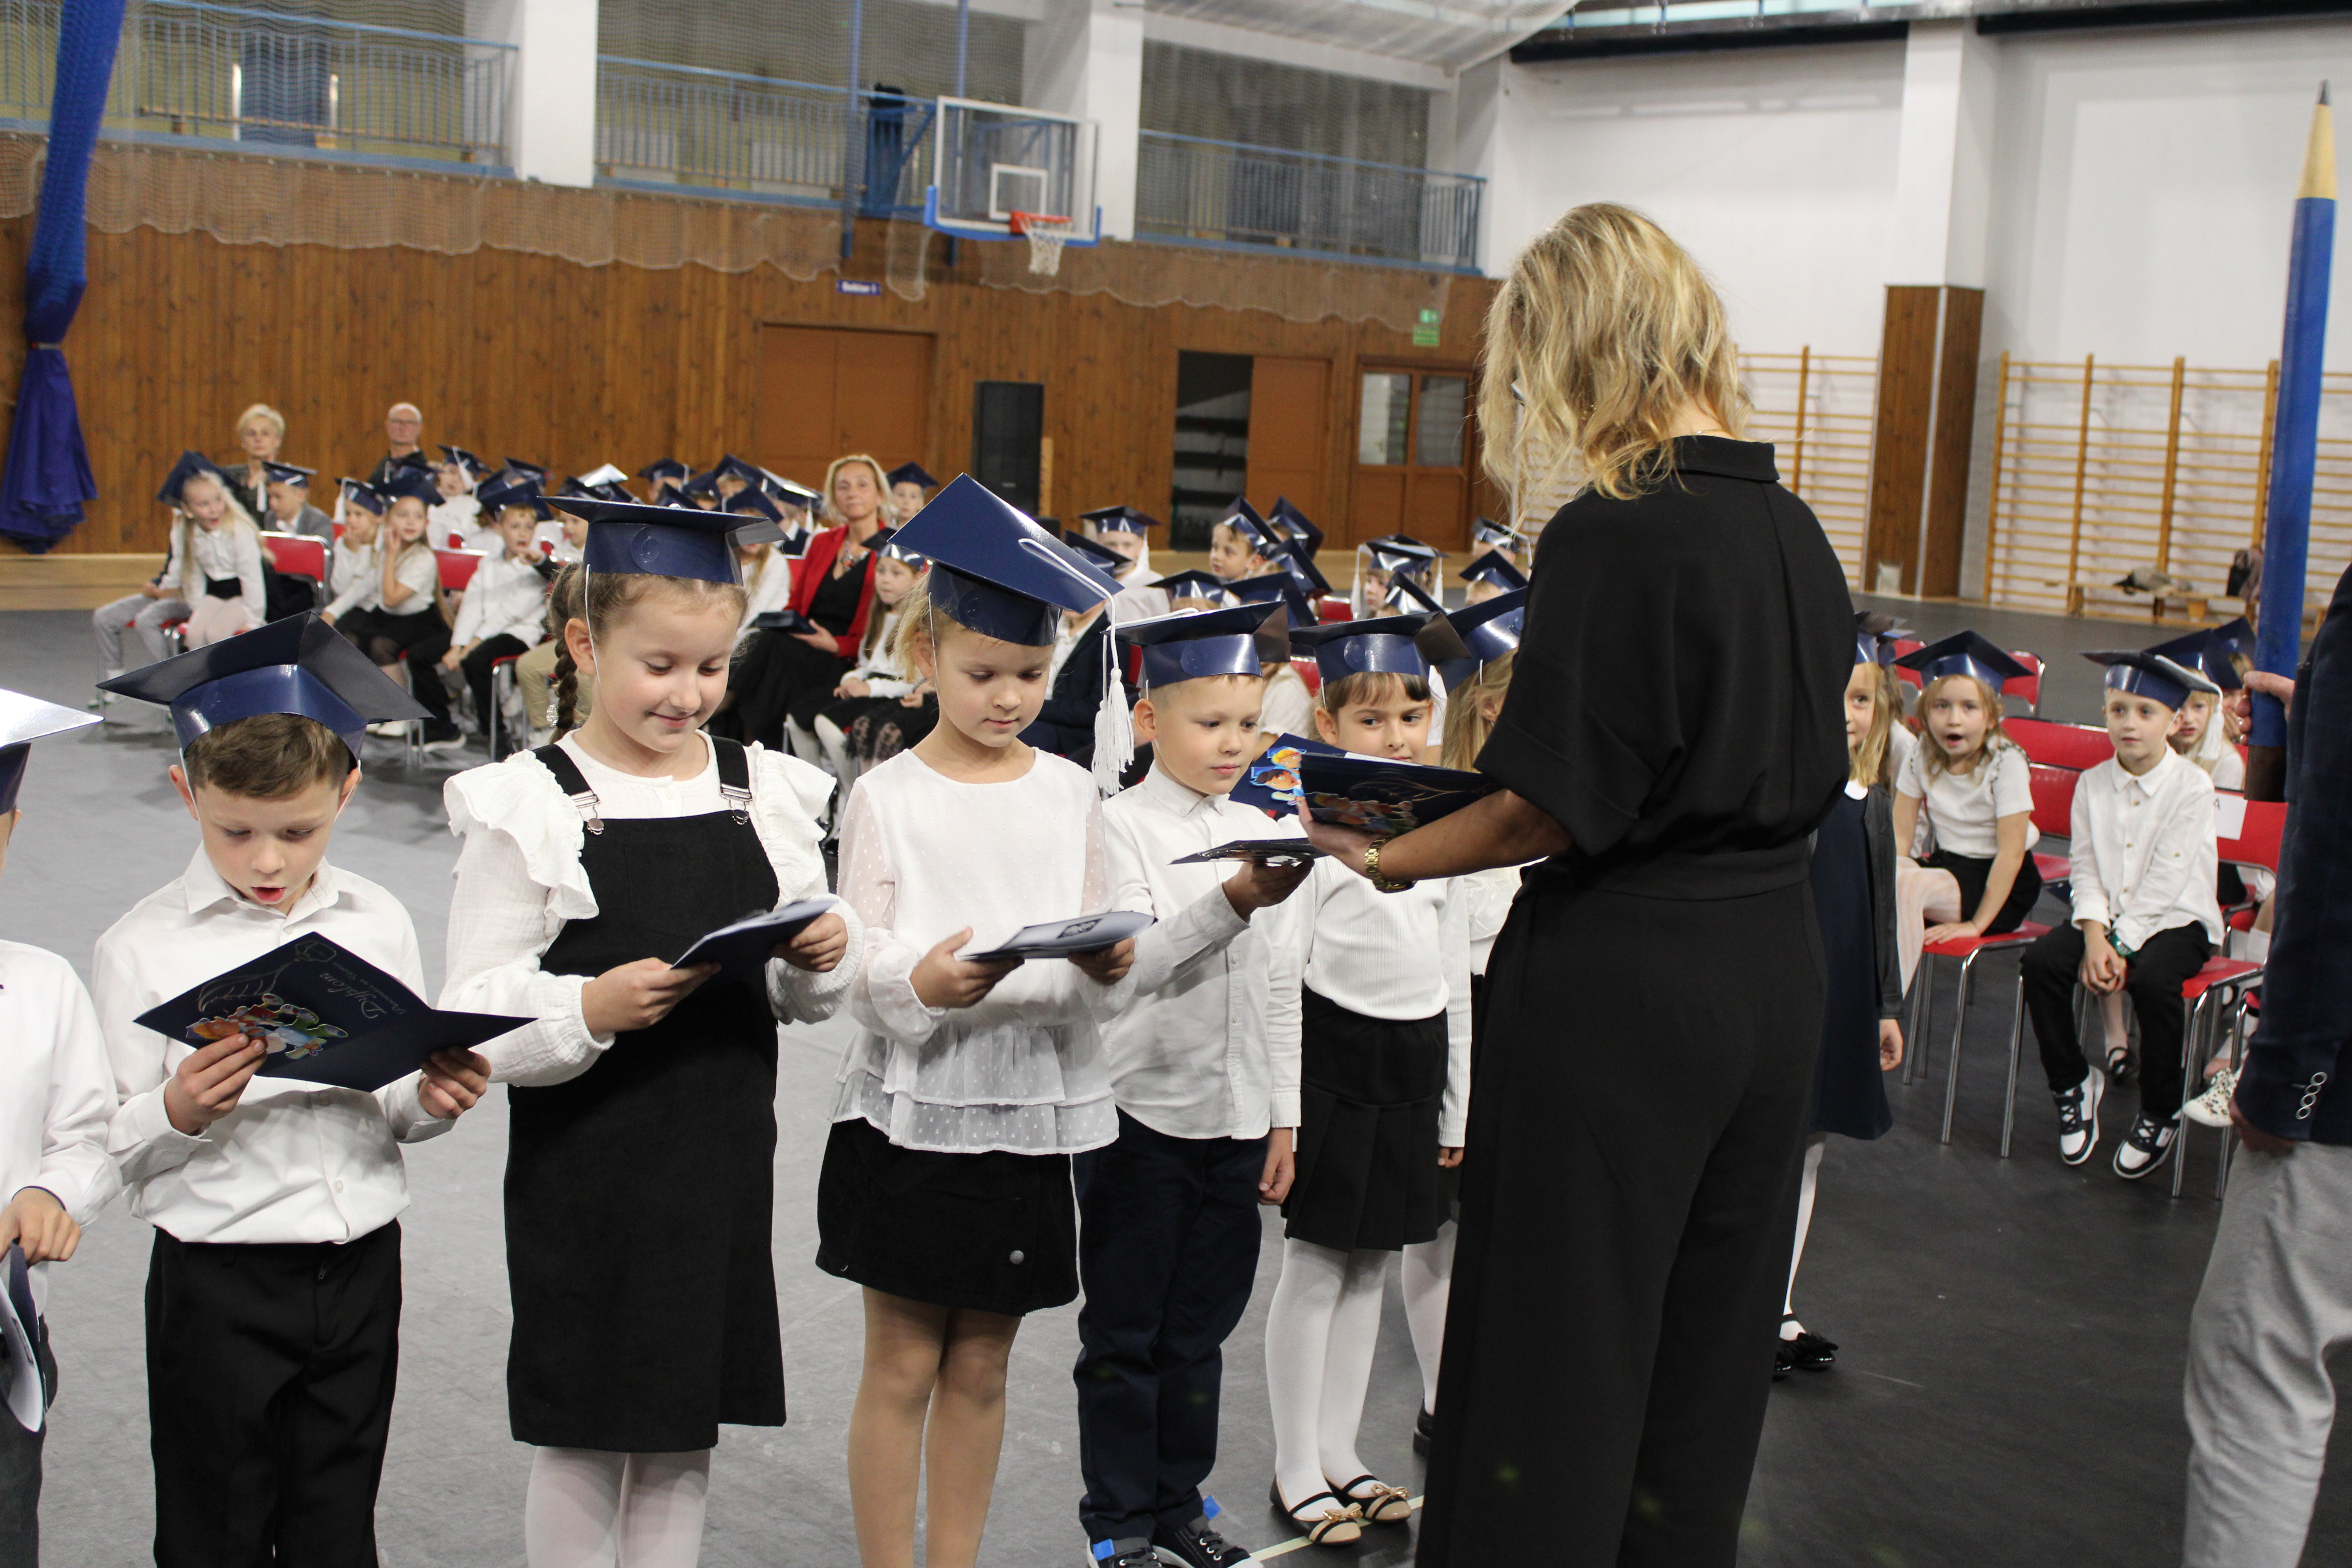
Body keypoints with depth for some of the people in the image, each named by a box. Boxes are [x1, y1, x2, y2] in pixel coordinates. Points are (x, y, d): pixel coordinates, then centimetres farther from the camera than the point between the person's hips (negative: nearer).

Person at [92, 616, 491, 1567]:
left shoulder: (377, 924, 4)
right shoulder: (144, 948, -7)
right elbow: (115, 1149, -7)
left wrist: (432, 1103, -10)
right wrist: (178, 1113, -27)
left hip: (361, 1266, 3)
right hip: (216, 1279, -3)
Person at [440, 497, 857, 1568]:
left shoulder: (767, 792, 5)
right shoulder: (527, 806, -8)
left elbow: (803, 997, 11)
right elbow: (475, 1014, -12)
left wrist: (822, 958, -10)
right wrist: (590, 1011, -29)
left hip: (725, 1167, 4)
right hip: (585, 1177, -4)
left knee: (687, 1437, 14)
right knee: (581, 1439, 8)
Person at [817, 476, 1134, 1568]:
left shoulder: (1070, 794, 6)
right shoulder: (887, 797, -3)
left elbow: (1107, 985, 6)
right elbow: (860, 978, -8)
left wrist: (1109, 967, -17)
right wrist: (921, 984, -29)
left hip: (1029, 1111, 3)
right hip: (911, 1111, -3)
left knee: (981, 1366, 11)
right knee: (905, 1365, 4)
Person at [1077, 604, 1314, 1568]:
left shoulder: (1258, 831, 9)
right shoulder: (1121, 826, -8)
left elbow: (1273, 984, 13)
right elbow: (1131, 965, -19)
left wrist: (1284, 1118, 12)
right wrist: (1231, 903, -32)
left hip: (1237, 1117, 5)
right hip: (1142, 1115, -5)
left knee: (1200, 1327, 14)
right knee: (1124, 1333, 6)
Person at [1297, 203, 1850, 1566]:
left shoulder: (1612, 534, -17)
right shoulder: (1797, 530, 6)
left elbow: (1553, 804, -17)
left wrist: (1389, 859, -3)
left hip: (1618, 988, -7)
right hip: (1774, 974, 8)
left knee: (1557, 1361, 6)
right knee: (1706, 1354, 18)